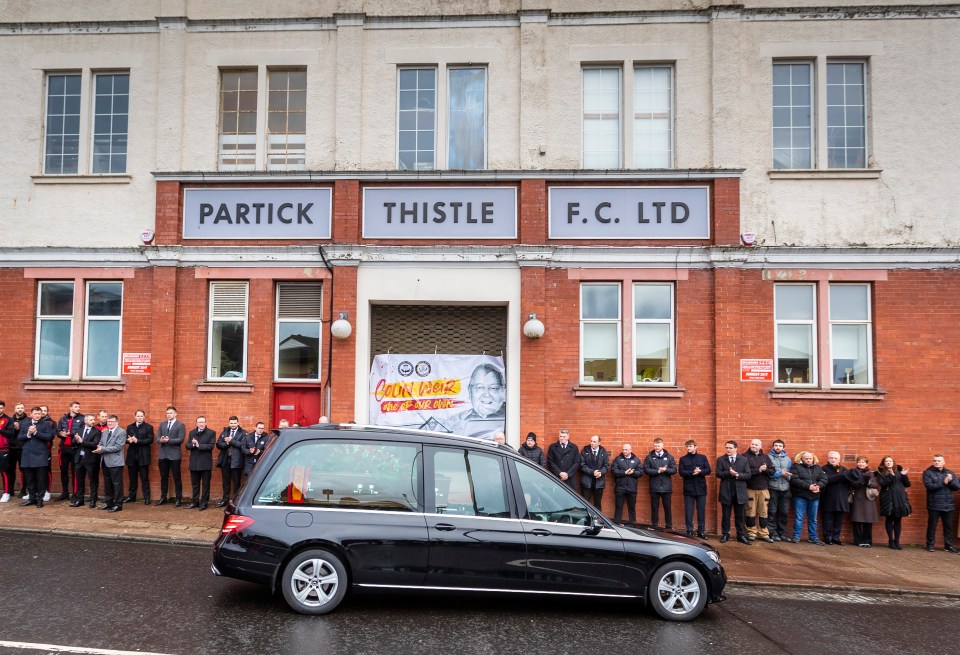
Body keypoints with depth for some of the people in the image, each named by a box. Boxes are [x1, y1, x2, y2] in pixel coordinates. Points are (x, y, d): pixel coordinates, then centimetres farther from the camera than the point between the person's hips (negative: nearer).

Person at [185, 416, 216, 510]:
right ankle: (194, 502, 22)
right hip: (194, 463, 4)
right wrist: (193, 444, -17)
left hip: (205, 463, -4)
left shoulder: (211, 433, -3)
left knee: (205, 484, 3)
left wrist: (199, 445, -20)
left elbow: (211, 446, -14)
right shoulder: (192, 432, 12)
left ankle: (204, 502, 9)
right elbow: (187, 446, 4)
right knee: (195, 484, 12)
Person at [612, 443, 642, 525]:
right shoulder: (617, 459, 1)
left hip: (632, 488, 2)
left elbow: (641, 472, 1)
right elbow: (615, 471, -8)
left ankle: (633, 523, 19)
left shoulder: (636, 460, 7)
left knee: (632, 507, 10)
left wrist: (633, 472, -16)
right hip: (620, 488, -2)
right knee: (618, 506, 4)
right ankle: (617, 523, 11)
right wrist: (624, 473, -19)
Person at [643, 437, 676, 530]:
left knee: (668, 508, 6)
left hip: (666, 487, 1)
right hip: (654, 487, -1)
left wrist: (665, 469, -17)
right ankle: (654, 527, 13)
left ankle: (669, 527, 14)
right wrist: (658, 471, -16)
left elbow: (674, 470, 1)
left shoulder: (669, 457, 7)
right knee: (654, 508, 6)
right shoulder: (649, 457, 4)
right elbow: (646, 469, -5)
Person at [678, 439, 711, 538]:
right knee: (688, 511, 0)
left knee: (701, 511, 4)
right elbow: (681, 472, -5)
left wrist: (700, 471, -19)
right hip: (688, 488, -1)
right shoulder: (683, 459, 4)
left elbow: (708, 470, 0)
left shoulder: (703, 457, 6)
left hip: (700, 488, 1)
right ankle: (689, 531, 8)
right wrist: (692, 473, -20)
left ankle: (701, 531, 12)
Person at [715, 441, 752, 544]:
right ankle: (725, 534, 16)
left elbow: (748, 475, -3)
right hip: (726, 491, 0)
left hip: (739, 492, 0)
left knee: (739, 516, 7)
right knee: (725, 515, 7)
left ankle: (741, 535, 14)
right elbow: (718, 474, -7)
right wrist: (729, 473, -22)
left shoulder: (744, 460, 4)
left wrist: (737, 474, -18)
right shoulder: (720, 459, 3)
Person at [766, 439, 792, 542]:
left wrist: (788, 476, -9)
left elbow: (791, 473, 12)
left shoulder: (787, 458, 13)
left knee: (785, 513, 7)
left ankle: (782, 533, 16)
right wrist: (780, 473, -15)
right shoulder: (768, 457, -1)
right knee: (772, 512, 0)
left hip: (785, 489, 4)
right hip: (773, 489, -4)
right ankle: (773, 533, 8)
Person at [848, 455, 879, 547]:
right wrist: (862, 482, -21)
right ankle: (859, 541, 2)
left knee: (868, 522, -1)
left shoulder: (871, 473, 11)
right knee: (857, 521, -4)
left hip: (868, 500, 1)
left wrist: (868, 482, -19)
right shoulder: (853, 472, 7)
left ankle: (867, 541, 7)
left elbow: (875, 485, -1)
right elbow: (852, 484, -6)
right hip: (857, 499, -1)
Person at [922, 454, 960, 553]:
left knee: (949, 527, 10)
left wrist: (951, 481, -18)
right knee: (932, 526, 4)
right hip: (934, 505, -4)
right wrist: (944, 482, -19)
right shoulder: (928, 473, -3)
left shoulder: (949, 473, 10)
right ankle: (930, 545, 13)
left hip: (948, 505, 4)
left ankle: (949, 545, 20)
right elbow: (929, 486, -17)